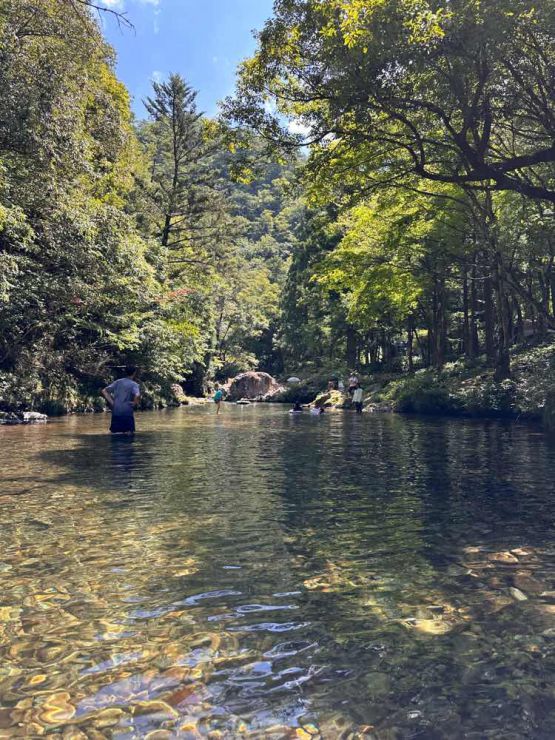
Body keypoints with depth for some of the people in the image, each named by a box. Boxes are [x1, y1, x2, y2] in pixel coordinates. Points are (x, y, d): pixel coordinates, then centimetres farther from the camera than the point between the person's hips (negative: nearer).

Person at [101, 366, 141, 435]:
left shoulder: (117, 382, 12)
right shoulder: (134, 384, -3)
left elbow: (104, 391, 10)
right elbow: (137, 395, -23)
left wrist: (112, 402, 8)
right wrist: (135, 404, -5)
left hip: (115, 414, 5)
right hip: (127, 413, -5)